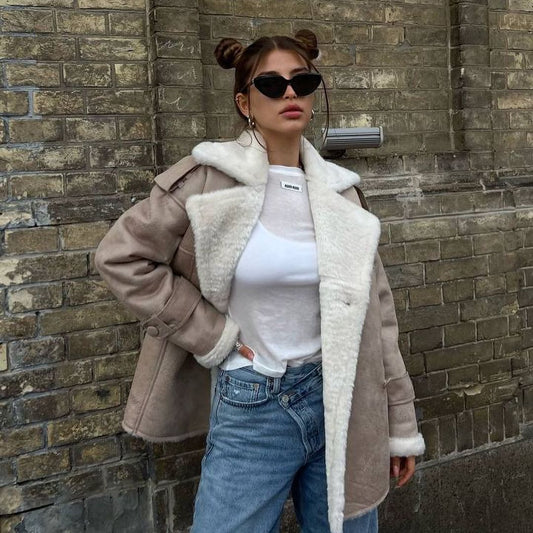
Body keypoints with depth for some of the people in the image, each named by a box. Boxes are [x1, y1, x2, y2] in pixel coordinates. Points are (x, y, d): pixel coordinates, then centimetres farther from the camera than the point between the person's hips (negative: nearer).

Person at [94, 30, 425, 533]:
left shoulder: (337, 189, 2)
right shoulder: (210, 179, -8)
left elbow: (374, 309, 6)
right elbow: (120, 255, -5)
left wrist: (400, 424, 8)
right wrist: (210, 334, -9)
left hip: (340, 401, 3)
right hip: (249, 407, -3)